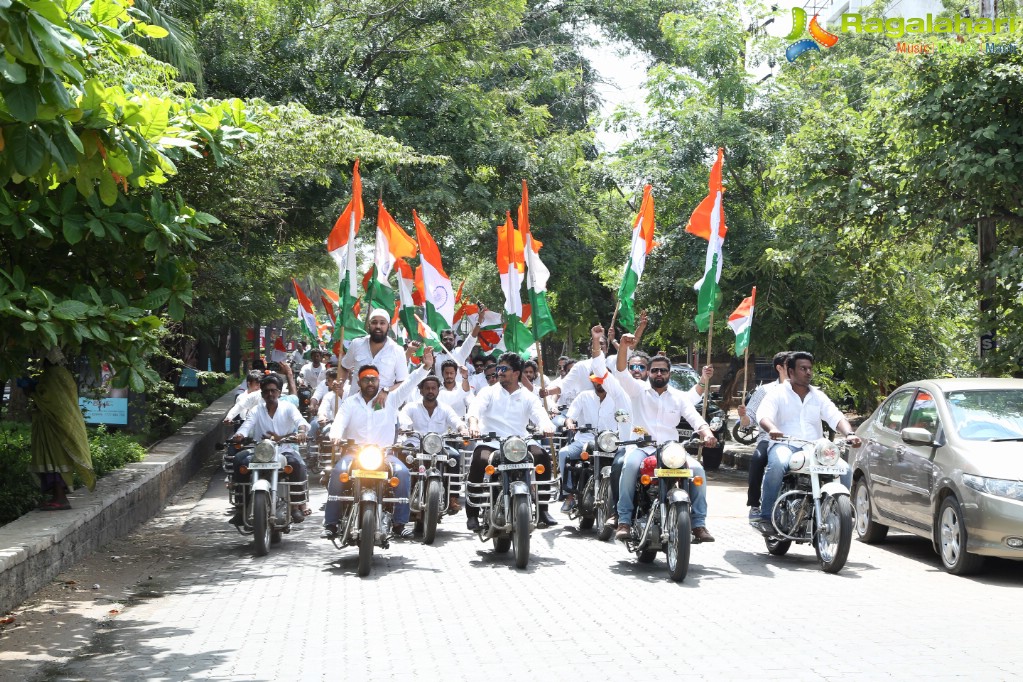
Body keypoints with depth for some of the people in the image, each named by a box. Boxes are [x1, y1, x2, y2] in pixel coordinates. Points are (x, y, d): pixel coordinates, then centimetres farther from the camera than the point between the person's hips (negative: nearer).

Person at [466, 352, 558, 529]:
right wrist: (473, 425, -30)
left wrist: (547, 426, -26)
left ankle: (543, 509, -13)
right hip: (490, 442, -1)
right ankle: (472, 514, -22)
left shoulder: (528, 397, 17)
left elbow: (540, 414, -1)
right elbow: (475, 408, -6)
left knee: (542, 457, -25)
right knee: (480, 460, -33)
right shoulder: (489, 392, 14)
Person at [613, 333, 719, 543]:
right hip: (641, 447, -2)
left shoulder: (679, 397, 17)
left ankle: (699, 523, -19)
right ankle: (624, 521, -31)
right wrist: (623, 346, -23)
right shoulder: (639, 390, 13)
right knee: (630, 465, -35)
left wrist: (707, 433, -22)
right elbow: (621, 372, -5)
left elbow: (694, 418, 1)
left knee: (697, 469, -24)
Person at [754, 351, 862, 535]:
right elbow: (763, 415, -8)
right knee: (777, 464, -39)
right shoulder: (778, 394, 10)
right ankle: (765, 516, -29)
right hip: (785, 445, -4)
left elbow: (836, 417, 8)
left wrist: (849, 434, -15)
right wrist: (772, 429, -32)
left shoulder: (818, 396, 22)